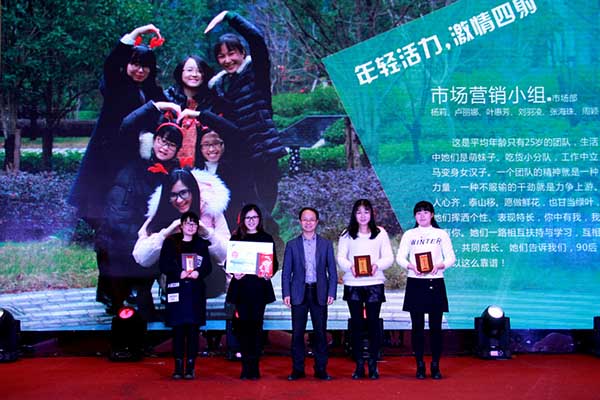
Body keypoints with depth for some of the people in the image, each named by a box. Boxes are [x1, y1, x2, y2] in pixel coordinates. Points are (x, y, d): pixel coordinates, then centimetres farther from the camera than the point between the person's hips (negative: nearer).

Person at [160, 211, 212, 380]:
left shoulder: (202, 244, 12)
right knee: (178, 329, -1)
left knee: (193, 328, -1)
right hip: (176, 289, -1)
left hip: (196, 291, 1)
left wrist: (198, 272, -14)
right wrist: (179, 273, -16)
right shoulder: (170, 243, 6)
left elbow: (208, 266, 7)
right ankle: (178, 367, 5)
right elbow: (164, 265, -1)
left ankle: (190, 367, 4)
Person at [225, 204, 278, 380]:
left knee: (256, 325, -2)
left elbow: (274, 262, 9)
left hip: (260, 287, 0)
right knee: (243, 325, -1)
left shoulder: (266, 238, 9)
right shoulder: (236, 238, 9)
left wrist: (270, 273, -11)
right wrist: (234, 273, -11)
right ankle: (246, 366, 6)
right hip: (241, 287, 1)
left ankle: (254, 367, 4)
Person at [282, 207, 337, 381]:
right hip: (299, 293, 0)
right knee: (297, 332, 2)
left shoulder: (326, 244, 8)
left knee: (320, 332, 3)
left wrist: (331, 293, -3)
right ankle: (297, 369, 10)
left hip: (319, 293, 0)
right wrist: (286, 293, -4)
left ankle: (321, 369, 11)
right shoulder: (292, 245, 7)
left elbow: (332, 271, 6)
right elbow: (286, 272, 5)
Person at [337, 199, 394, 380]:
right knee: (356, 323, 3)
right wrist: (350, 266, -17)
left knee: (373, 323, 0)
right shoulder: (347, 235, 9)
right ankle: (359, 365, 10)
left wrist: (377, 265, -16)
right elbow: (340, 257, 4)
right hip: (353, 284, 1)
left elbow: (389, 257, 4)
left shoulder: (380, 233, 8)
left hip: (374, 283, 0)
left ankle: (373, 365, 9)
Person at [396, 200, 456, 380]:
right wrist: (412, 267, -16)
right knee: (417, 326, 3)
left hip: (436, 283, 0)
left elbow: (451, 258, 3)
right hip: (415, 283, 0)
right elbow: (400, 257, 2)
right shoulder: (409, 234, 9)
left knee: (435, 326, 2)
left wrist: (439, 266, -15)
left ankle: (435, 366, 11)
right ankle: (420, 365, 12)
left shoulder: (441, 234, 7)